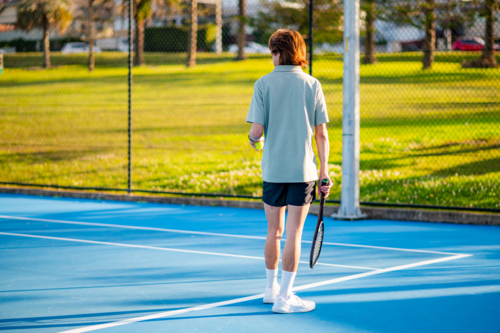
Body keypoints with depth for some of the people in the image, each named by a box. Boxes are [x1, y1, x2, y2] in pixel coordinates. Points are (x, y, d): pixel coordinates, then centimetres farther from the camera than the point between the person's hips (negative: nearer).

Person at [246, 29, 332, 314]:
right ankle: (284, 297, 2)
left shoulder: (264, 84, -2)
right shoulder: (312, 85, 0)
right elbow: (322, 134, -3)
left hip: (273, 169, 1)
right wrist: (324, 173, 3)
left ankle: (272, 289, 30)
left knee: (275, 231, 16)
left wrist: (255, 141, 16)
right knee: (294, 234, 1)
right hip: (303, 170, -1)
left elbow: (257, 130, -8)